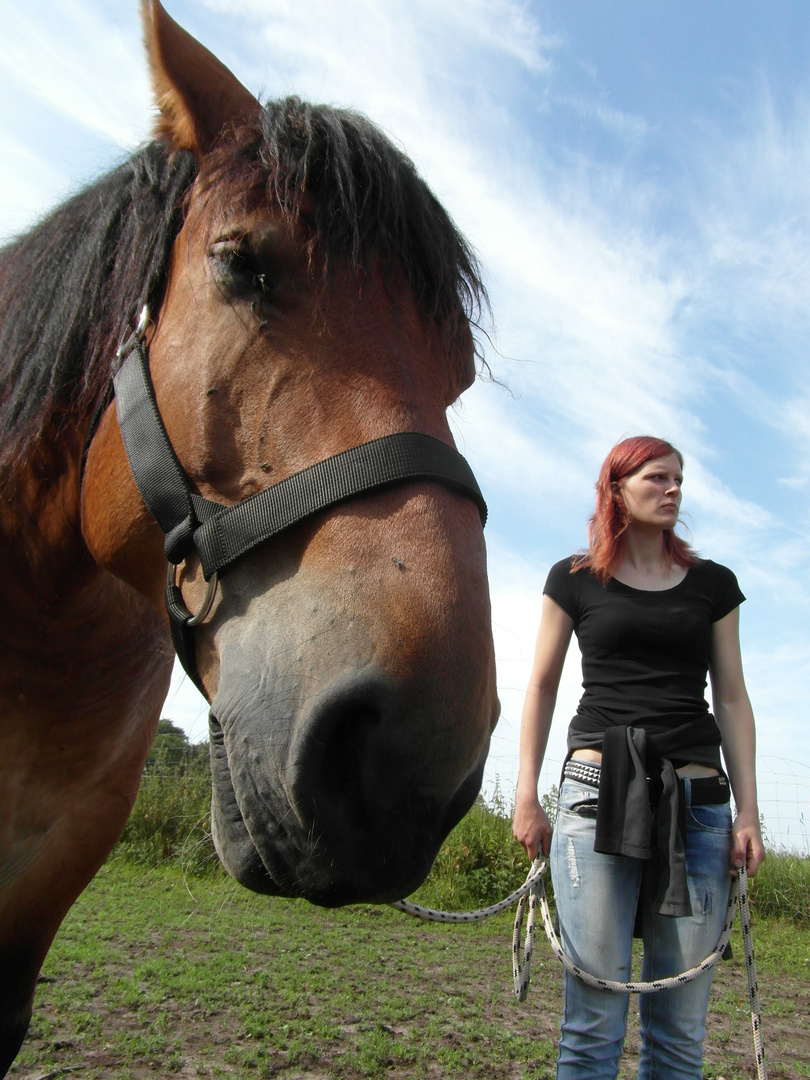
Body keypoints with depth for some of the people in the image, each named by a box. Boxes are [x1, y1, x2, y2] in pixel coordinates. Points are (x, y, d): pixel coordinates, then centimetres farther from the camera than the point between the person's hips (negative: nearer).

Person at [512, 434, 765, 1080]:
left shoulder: (713, 584, 13)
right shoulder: (574, 580, 8)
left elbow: (732, 699, 11)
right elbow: (542, 688, 9)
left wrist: (748, 813, 4)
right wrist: (527, 797, 3)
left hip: (697, 799, 2)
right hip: (598, 793, -2)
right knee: (594, 1022, -1)